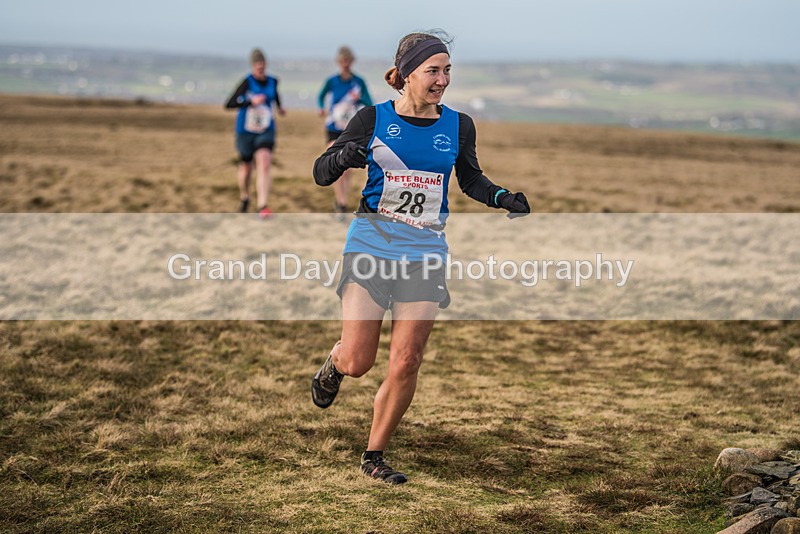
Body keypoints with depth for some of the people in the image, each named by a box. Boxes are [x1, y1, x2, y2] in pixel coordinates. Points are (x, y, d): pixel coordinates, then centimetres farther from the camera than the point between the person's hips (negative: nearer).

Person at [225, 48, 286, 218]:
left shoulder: (272, 81, 1)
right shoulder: (247, 82, -14)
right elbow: (229, 105, -21)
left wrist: (279, 106, 29)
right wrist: (251, 102, -28)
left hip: (266, 132, 2)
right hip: (246, 132, -2)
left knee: (264, 164, -20)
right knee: (246, 167, 14)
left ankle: (262, 206, -25)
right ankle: (244, 198, 44)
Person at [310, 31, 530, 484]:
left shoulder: (458, 126, 6)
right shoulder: (374, 119, -2)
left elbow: (470, 178, 24)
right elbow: (321, 173, 1)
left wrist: (502, 197, 5)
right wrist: (342, 157, -22)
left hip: (426, 253, 2)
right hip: (371, 245, -2)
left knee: (406, 365, -3)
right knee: (357, 362, -7)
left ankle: (375, 455, 15)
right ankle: (333, 367, 32)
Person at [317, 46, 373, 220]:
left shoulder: (359, 81, -1)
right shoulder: (332, 81, -3)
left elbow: (369, 104, -3)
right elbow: (321, 96, 13)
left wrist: (359, 98, -23)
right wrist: (322, 109, -7)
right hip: (334, 129, -1)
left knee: (346, 169, 7)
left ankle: (340, 202, 22)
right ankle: (342, 203, -9)